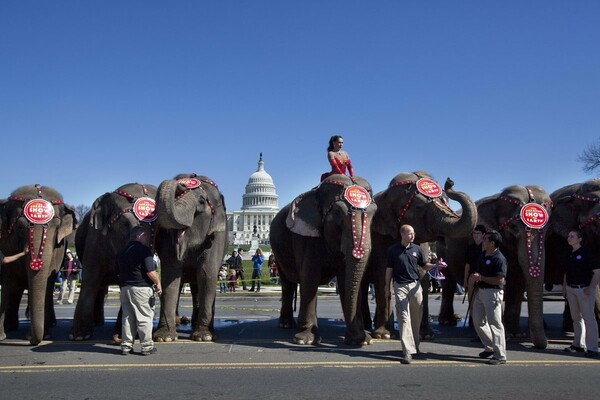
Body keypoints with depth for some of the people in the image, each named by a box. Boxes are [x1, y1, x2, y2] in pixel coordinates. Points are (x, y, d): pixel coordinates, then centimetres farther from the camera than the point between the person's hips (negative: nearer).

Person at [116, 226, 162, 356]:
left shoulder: (121, 252, 14)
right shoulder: (144, 250, -11)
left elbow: (119, 272, 18)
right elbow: (150, 271, -17)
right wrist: (158, 283, -4)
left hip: (125, 288, 7)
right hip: (141, 288, -7)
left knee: (127, 317, 11)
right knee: (144, 317, 0)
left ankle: (126, 346, 13)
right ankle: (147, 346, 5)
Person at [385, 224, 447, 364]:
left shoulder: (417, 249, 6)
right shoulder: (393, 250, -1)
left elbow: (424, 266, 13)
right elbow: (389, 270, 4)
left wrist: (436, 265, -6)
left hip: (415, 285, 3)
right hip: (400, 286, -3)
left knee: (416, 317, 11)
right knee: (404, 317, -9)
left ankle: (415, 345, 30)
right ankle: (408, 351, -11)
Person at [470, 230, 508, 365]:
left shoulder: (499, 258, -17)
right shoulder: (483, 255, 12)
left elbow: (500, 280, -24)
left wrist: (481, 278, -22)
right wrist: (474, 279, 8)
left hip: (493, 293, -9)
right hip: (480, 291, 10)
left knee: (495, 323, -5)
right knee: (478, 322, 15)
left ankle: (500, 356, 3)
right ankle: (490, 347, 29)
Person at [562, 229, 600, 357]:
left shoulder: (587, 253, -10)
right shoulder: (570, 255, 12)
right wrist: (564, 287, 13)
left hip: (584, 290, -8)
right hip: (571, 289, 8)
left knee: (588, 319, -5)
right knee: (576, 318, 13)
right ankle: (578, 345, 21)